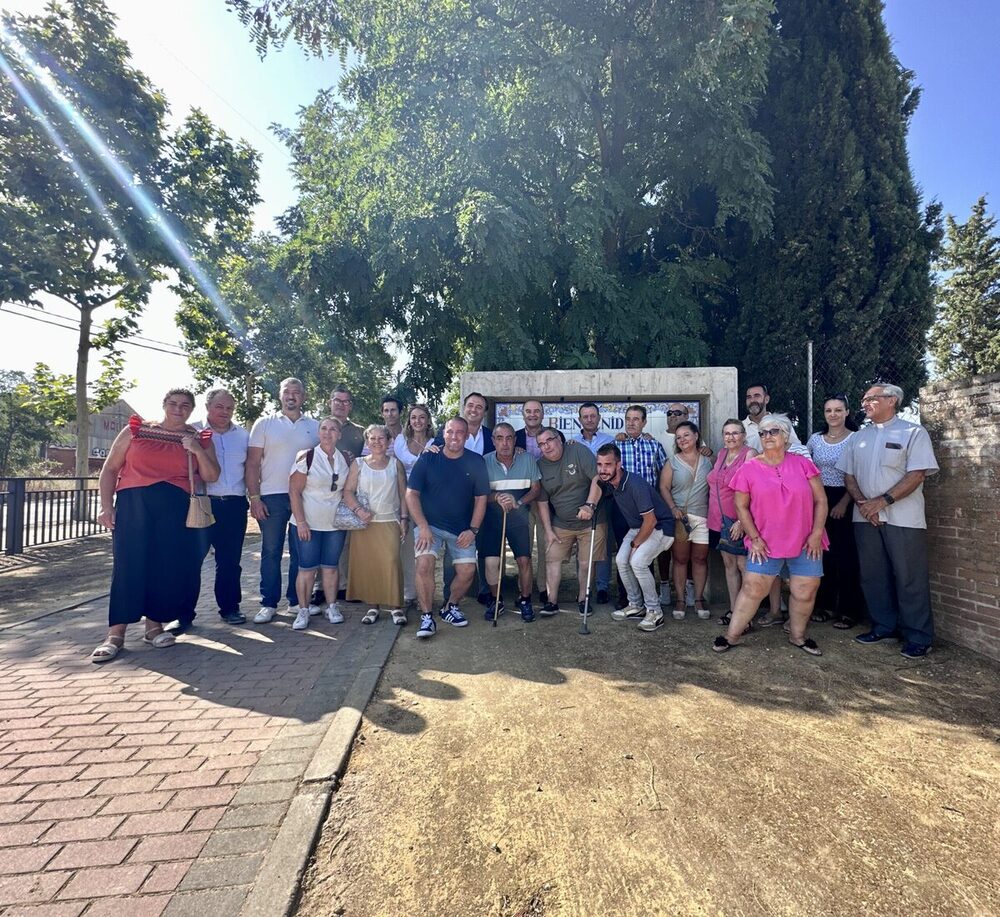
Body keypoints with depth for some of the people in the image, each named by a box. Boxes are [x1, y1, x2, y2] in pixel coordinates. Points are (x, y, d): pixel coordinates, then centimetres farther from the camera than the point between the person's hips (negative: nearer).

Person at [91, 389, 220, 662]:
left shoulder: (200, 439, 11)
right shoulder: (135, 431, 9)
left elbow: (211, 477, 5)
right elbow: (110, 469, 9)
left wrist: (198, 451, -9)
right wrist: (106, 505, 0)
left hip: (176, 509, 1)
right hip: (134, 505, -1)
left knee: (169, 565, 1)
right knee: (129, 564, -5)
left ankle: (154, 625, 16)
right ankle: (115, 634, 2)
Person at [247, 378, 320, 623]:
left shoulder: (315, 427, 8)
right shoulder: (264, 424, 4)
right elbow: (252, 463, 0)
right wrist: (254, 498, -7)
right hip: (272, 497, -1)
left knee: (300, 552, 8)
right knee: (271, 552, 5)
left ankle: (297, 600, 19)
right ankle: (268, 604, 15)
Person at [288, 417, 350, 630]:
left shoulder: (345, 460, 4)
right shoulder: (306, 457, -8)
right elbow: (294, 491, -9)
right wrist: (300, 522, -13)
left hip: (335, 524, 3)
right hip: (309, 523, -3)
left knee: (331, 566, 10)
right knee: (307, 567, 2)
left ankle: (332, 607, 21)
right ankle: (303, 610, 14)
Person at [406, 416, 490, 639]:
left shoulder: (476, 462, 0)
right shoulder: (427, 459, -2)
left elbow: (481, 499, 3)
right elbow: (411, 494, -4)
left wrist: (473, 530, -7)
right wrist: (422, 526, -13)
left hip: (462, 528, 2)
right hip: (430, 525, -1)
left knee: (467, 570, -9)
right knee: (424, 564, -21)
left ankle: (450, 607, 19)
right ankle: (426, 617, -6)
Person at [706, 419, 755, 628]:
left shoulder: (749, 455, -10)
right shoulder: (722, 454, 12)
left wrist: (742, 520, -21)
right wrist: (713, 516, 16)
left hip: (739, 522, -7)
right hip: (720, 520, 7)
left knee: (743, 566, -3)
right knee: (729, 565, 12)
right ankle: (733, 609, 21)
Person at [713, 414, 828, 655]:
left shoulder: (803, 464, 0)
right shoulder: (749, 469, -3)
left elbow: (820, 501, 2)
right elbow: (741, 506, 0)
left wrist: (816, 533, -5)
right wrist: (755, 538, -5)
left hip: (805, 544, 2)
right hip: (766, 544, -1)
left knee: (805, 592, 7)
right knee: (752, 588, 0)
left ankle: (798, 636, 30)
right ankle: (732, 635, 12)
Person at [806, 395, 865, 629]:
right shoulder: (815, 439, 8)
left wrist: (844, 503, -16)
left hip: (845, 501, -4)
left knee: (846, 556, 0)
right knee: (822, 553, 8)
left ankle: (849, 610, 11)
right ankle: (825, 605, 19)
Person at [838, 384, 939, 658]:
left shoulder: (913, 432, -1)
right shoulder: (858, 437, 14)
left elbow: (917, 474, -10)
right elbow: (849, 475, 11)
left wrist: (882, 501, -17)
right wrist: (862, 503, -6)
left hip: (903, 518, -5)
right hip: (865, 517, 5)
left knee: (909, 578, 0)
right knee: (872, 575, 10)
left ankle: (918, 637, 11)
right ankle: (884, 626, 23)